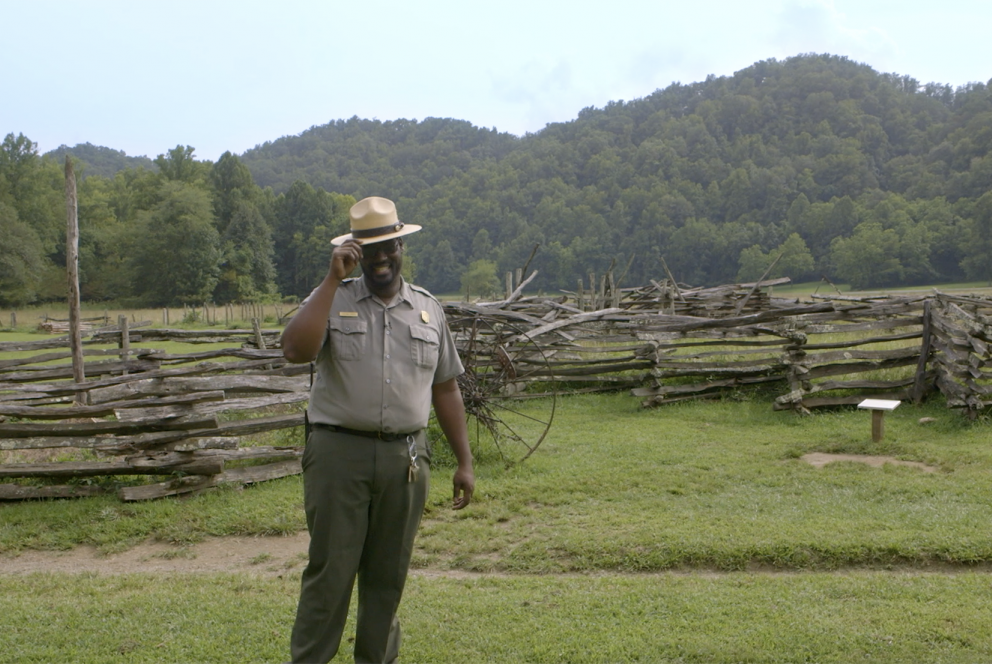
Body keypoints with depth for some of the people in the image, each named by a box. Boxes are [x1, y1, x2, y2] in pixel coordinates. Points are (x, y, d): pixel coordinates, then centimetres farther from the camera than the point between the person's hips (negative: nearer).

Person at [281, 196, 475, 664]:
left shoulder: (428, 309, 12)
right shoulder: (332, 300, 2)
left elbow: (445, 389, 14)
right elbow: (295, 350, -18)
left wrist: (464, 462, 12)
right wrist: (332, 279, -16)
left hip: (406, 458, 3)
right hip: (340, 453, -3)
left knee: (389, 572, 12)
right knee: (330, 568, 2)